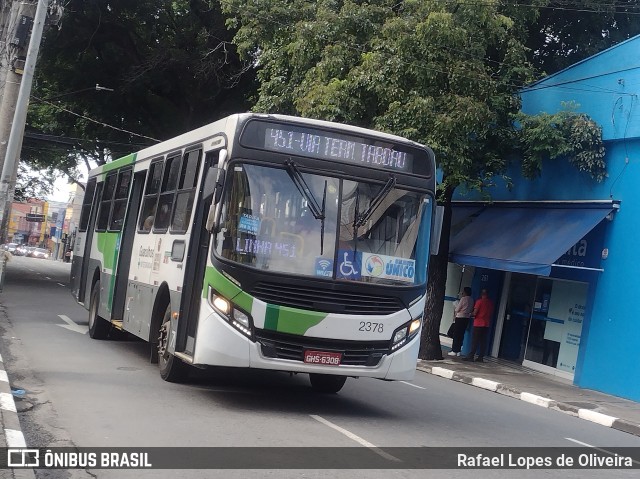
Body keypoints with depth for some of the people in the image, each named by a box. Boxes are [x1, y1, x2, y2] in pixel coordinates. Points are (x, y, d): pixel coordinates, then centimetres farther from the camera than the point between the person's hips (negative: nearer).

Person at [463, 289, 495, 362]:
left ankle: (471, 356, -7)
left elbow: (475, 313, -12)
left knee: (475, 340, -4)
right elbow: (491, 314, 13)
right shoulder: (491, 303, 7)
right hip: (487, 324, 5)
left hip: (478, 323, -5)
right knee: (483, 341, 6)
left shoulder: (479, 301, -9)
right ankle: (481, 357, 5)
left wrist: (471, 315, 8)